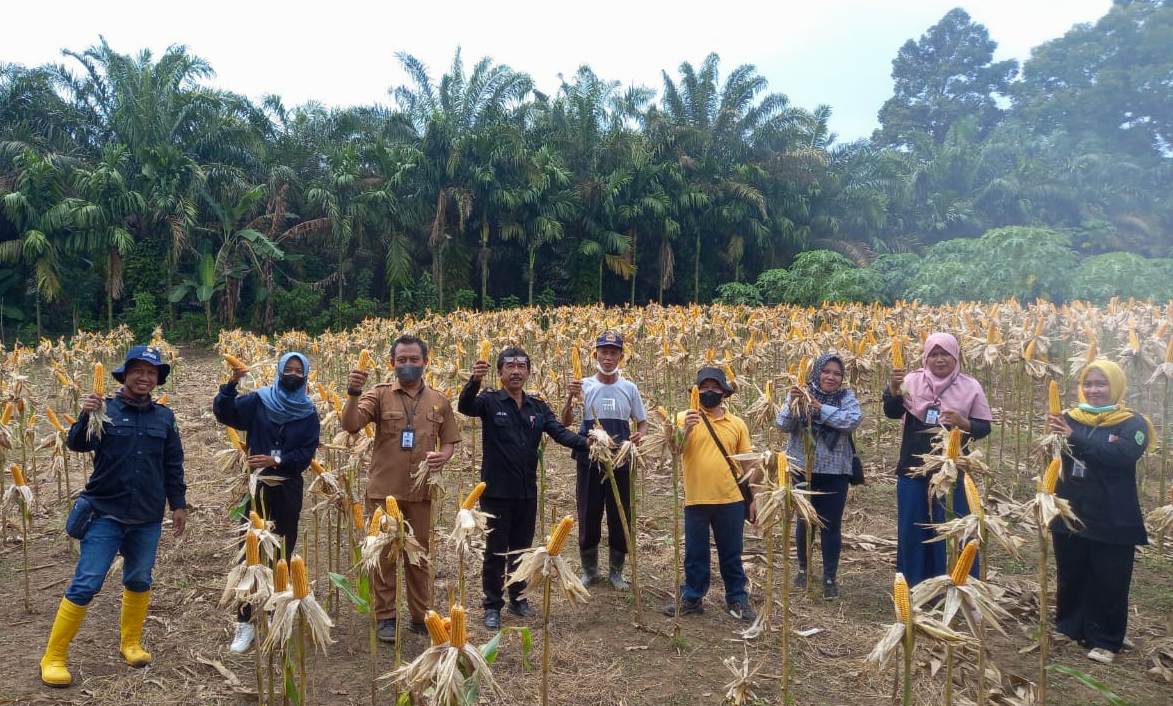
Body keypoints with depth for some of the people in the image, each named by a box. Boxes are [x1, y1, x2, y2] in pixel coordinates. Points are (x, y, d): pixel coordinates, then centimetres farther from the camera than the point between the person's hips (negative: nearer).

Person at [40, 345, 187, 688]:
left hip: (148, 517, 3)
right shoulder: (106, 409, -5)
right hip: (106, 513, -3)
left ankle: (131, 642, 33)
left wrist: (178, 504, 9)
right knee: (85, 584, -2)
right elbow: (77, 445, -16)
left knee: (139, 581, 15)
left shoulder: (164, 417, 4)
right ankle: (54, 656, 12)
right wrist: (85, 417, -34)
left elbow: (173, 466, 9)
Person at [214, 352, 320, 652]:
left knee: (282, 553, 9)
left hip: (289, 489, 1)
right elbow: (223, 413, -10)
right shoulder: (258, 401, 0)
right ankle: (245, 622, 2)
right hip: (259, 486, -1)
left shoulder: (308, 412, 2)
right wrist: (232, 384, -25)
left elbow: (307, 454, -4)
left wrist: (276, 461, -19)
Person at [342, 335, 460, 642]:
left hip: (421, 491, 2)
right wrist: (353, 393, -31)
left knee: (419, 555, 13)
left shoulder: (439, 401, 5)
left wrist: (443, 456, -10)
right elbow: (350, 425, -16)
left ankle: (421, 616, 26)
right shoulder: (380, 395, -3)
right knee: (384, 555, 6)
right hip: (384, 490, -2)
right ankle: (385, 617, 20)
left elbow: (450, 441, 12)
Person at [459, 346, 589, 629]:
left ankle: (518, 598, 33)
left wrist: (586, 441, -25)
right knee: (495, 550, 7)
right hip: (496, 490, -4)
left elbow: (560, 432, -5)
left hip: (527, 491, 4)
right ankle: (492, 605, 21)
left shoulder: (538, 407, 5)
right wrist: (474, 380, -48)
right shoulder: (490, 401, -7)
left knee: (522, 549, 16)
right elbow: (465, 407, -27)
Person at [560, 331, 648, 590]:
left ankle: (616, 572, 27)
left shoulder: (629, 388, 2)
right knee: (588, 517, 9)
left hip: (620, 464, 2)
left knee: (620, 518, 10)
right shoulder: (584, 386, -4)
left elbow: (642, 421, 12)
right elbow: (566, 423, -10)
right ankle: (589, 571, 27)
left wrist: (639, 435, -12)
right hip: (589, 462, -1)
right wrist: (570, 399, -28)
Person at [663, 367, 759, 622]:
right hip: (696, 500, -1)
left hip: (730, 500, 1)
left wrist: (751, 499, 9)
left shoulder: (737, 424, 4)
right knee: (695, 553, 10)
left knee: (731, 554, 12)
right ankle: (692, 598, 24)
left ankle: (737, 599, 25)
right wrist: (686, 430, -29)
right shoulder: (685, 418, -1)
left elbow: (746, 464, 9)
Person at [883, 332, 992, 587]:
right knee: (912, 529, 11)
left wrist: (964, 423, -20)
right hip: (912, 470, 1)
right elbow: (892, 413, -9)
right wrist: (893, 388, -28)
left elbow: (984, 428, 1)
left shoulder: (971, 387, -1)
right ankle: (912, 588, 26)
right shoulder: (912, 380, 0)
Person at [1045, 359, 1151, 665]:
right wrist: (1054, 437, -29)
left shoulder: (1132, 423, -6)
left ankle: (1105, 640, 21)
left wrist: (1075, 438, -33)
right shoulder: (1071, 418, 4)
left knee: (1109, 583, 6)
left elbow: (1123, 456, -25)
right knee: (1070, 577, 15)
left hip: (1112, 522, -3)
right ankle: (1068, 629, 31)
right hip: (1070, 515, 3)